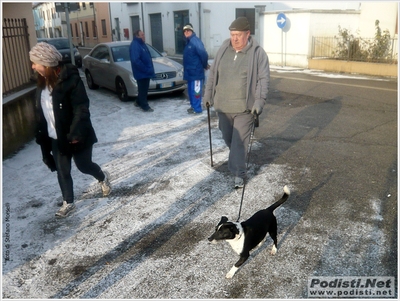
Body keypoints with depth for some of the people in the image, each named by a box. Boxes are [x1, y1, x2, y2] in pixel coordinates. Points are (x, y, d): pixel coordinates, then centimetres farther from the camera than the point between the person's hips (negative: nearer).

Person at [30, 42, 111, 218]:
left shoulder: (70, 79, -19)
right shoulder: (42, 82, 6)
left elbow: (81, 109, -22)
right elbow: (40, 112, 11)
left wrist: (75, 133, -27)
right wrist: (41, 136, 9)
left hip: (75, 136, -6)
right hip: (55, 139, 7)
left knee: (84, 166, 11)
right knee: (62, 172, 13)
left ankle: (103, 178, 42)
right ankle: (68, 203, 30)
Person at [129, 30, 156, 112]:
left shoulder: (142, 44, 15)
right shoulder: (135, 45, -16)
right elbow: (135, 60, -26)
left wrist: (150, 69, 13)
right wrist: (146, 70, -24)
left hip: (145, 72, 10)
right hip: (141, 73, -10)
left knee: (144, 89, 19)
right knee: (143, 89, -2)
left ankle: (139, 102, 33)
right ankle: (145, 106, 5)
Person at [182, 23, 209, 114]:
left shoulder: (195, 41, -15)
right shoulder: (188, 42, 15)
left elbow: (204, 54, -23)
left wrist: (205, 65, -10)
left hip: (196, 72, -10)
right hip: (190, 71, 10)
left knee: (195, 91, -5)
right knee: (191, 90, 16)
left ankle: (197, 108, 1)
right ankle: (193, 106, 27)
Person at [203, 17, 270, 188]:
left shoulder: (258, 53, -7)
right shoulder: (223, 50, 5)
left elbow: (263, 79, -10)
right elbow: (213, 74, 13)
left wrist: (259, 102, -20)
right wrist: (208, 94, 12)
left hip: (245, 107, -5)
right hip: (223, 105, 5)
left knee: (240, 142, -3)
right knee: (227, 138, 18)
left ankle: (239, 173, 9)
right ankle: (238, 157, 46)